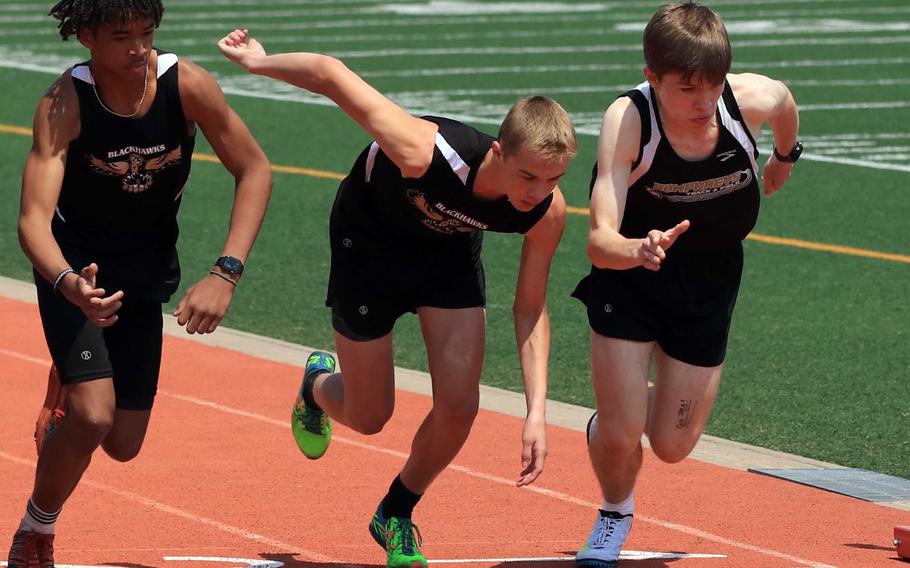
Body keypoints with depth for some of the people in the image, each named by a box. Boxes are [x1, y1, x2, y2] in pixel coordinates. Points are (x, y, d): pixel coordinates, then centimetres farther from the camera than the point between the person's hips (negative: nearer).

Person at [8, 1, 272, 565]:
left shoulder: (187, 85, -21)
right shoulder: (63, 106, -26)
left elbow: (255, 171, -14)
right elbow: (34, 219, -34)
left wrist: (225, 274, -27)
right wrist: (70, 285, -55)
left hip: (147, 271, 3)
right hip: (75, 267, -3)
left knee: (122, 444, 6)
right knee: (93, 417, -23)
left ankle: (66, 399, 42)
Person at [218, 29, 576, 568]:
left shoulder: (548, 211, -30)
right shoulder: (424, 153, -44)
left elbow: (531, 308, -14)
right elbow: (330, 73, -34)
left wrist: (537, 410, -22)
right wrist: (259, 62, -16)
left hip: (449, 248, 3)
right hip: (369, 240, -3)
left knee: (459, 405, -9)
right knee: (368, 417, 4)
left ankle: (397, 515, 20)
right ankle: (319, 386, 43)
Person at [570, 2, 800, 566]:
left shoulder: (753, 100, -26)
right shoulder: (628, 120, -33)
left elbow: (786, 102, 2)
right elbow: (599, 241, -39)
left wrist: (785, 156, 23)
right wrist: (638, 249, -62)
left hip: (710, 283, 3)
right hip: (630, 274, -3)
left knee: (673, 446, 4)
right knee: (621, 436, -10)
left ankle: (620, 413, 42)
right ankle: (614, 515, 26)